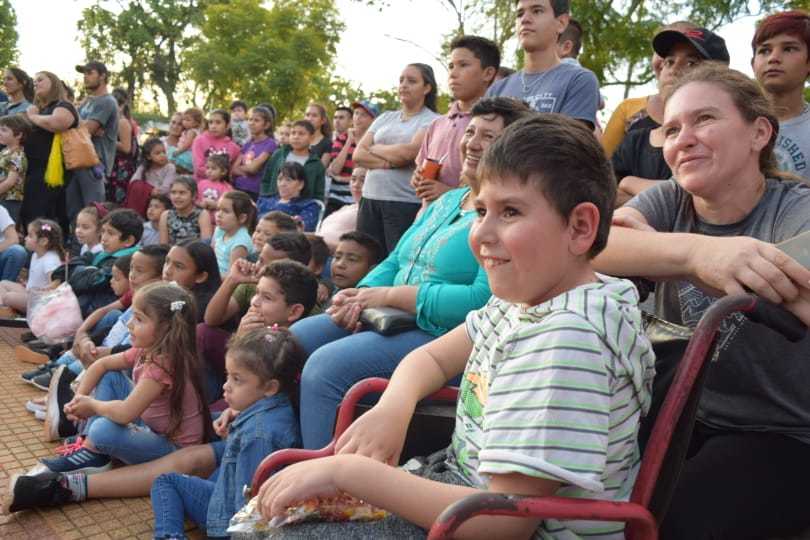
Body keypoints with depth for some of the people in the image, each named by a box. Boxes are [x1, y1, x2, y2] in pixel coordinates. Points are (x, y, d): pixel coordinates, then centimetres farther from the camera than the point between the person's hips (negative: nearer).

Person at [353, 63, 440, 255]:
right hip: (370, 198, 5)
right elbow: (358, 155, 9)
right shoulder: (385, 118, 17)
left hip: (406, 203, -5)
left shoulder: (432, 121, 0)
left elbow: (408, 153, -15)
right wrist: (389, 162, -9)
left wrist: (375, 148, 3)